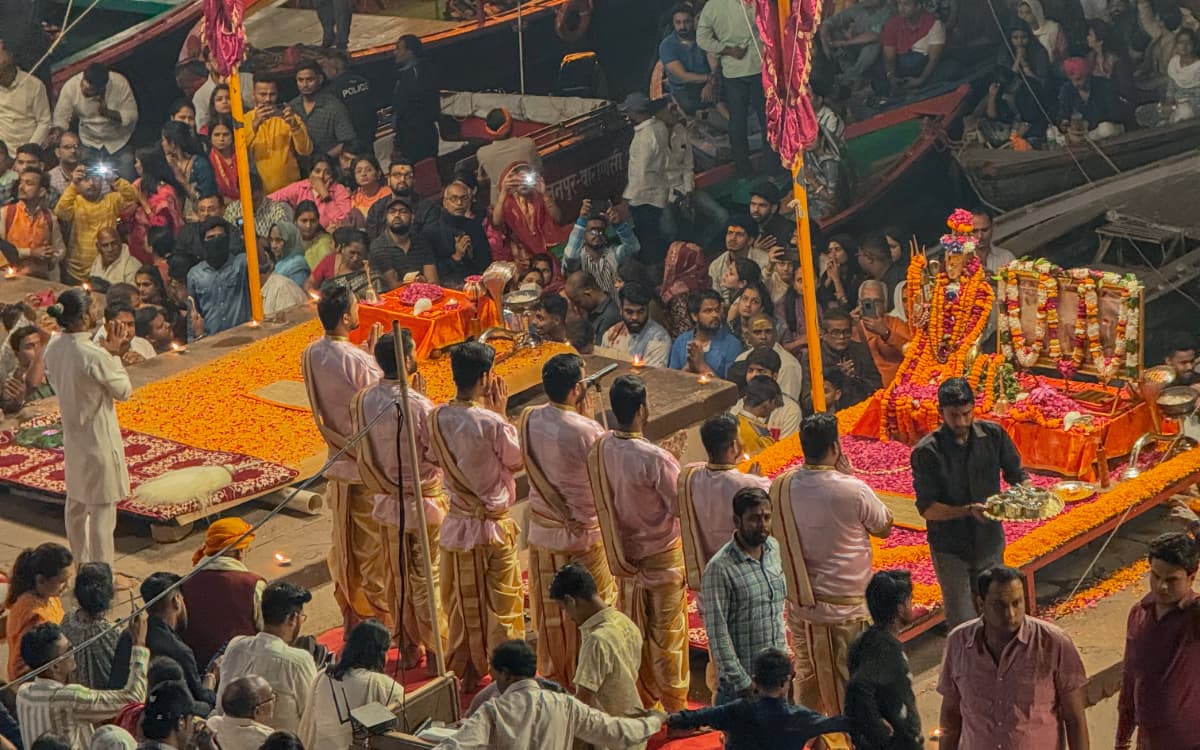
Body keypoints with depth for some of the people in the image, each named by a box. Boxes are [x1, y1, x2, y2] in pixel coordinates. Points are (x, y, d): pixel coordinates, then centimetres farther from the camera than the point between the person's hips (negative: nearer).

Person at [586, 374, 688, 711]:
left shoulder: (599, 450, -8)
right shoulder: (655, 459, -28)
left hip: (623, 553, 6)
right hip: (661, 556, -6)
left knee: (633, 630, 18)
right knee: (667, 634, 7)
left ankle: (642, 701, 29)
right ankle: (675, 709, 17)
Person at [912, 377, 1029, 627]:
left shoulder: (993, 435, -5)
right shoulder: (927, 452, -16)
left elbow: (1016, 474, 6)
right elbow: (927, 508, -18)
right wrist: (969, 510, -32)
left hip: (990, 543, 4)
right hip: (951, 549, -4)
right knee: (962, 626, -4)